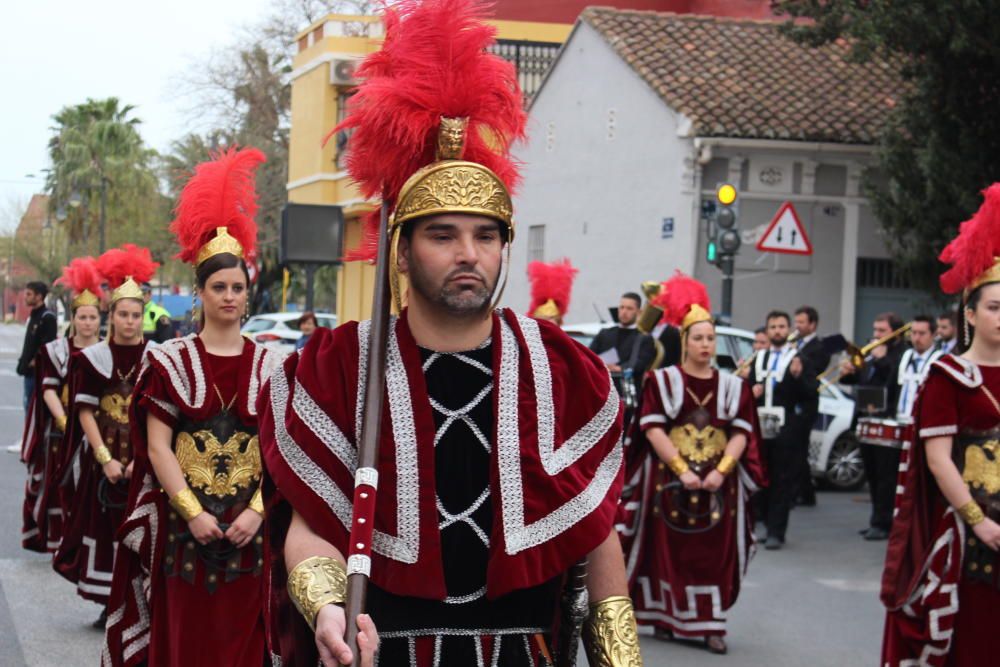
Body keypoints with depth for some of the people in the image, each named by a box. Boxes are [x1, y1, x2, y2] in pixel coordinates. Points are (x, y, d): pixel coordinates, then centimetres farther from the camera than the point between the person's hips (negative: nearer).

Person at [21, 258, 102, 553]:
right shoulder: (56, 350, 4)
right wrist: (64, 420, -18)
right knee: (60, 487, 0)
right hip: (61, 429, 0)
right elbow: (49, 388, -3)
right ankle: (60, 544, 9)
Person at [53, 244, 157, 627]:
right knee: (104, 526, 2)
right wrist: (105, 459, -11)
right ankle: (109, 605, 11)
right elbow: (85, 412, 0)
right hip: (102, 457, 1)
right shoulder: (93, 358, 3)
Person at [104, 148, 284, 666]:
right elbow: (158, 448, -4)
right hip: (181, 522, -1)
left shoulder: (270, 366, 5)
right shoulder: (170, 361, 0)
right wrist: (194, 512, -12)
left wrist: (256, 510, -10)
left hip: (250, 525, 1)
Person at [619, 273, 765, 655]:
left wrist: (720, 471, -14)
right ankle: (663, 617, 12)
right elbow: (653, 429, -7)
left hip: (719, 483, 2)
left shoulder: (733, 386, 8)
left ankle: (711, 625, 3)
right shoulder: (662, 381, 1)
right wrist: (682, 470, -16)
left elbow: (741, 433, 1)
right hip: (669, 479, -2)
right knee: (668, 550, 2)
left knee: (716, 554, 0)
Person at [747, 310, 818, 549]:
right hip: (760, 428, 6)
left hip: (786, 431, -5)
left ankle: (776, 533, -2)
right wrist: (751, 392, 1)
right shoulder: (758, 359, 17)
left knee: (783, 482, -4)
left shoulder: (799, 359, -2)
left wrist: (798, 376, -24)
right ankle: (769, 526, 22)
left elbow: (811, 394, -8)